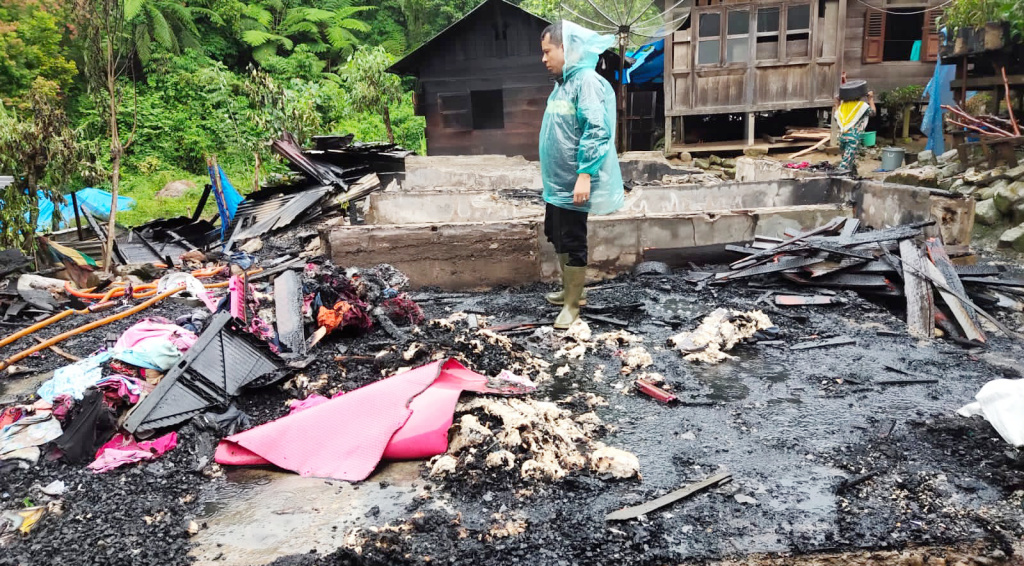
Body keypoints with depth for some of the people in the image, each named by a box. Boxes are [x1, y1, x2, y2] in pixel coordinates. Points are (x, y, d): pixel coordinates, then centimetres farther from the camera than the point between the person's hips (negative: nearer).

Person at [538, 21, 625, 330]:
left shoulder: (587, 80, -17)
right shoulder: (563, 82, 13)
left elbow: (596, 131, -25)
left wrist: (585, 174, -30)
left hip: (574, 183, -10)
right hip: (557, 180, 10)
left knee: (573, 243, 0)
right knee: (556, 236, 20)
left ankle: (572, 304, 13)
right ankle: (570, 290, 35)